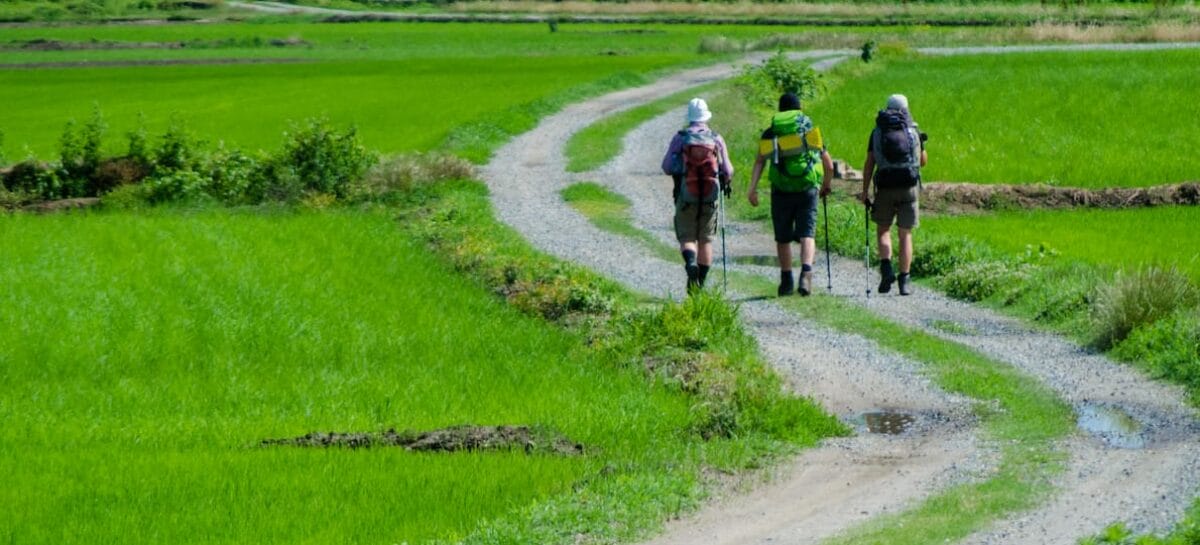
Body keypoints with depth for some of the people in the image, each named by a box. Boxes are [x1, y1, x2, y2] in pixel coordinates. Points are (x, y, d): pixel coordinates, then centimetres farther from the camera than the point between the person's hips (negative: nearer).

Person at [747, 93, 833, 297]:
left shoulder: (770, 133, 10)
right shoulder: (810, 129, 14)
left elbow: (760, 161, -4)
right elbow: (829, 165, 18)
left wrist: (752, 188, -10)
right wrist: (826, 185, 35)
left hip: (781, 190, 0)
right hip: (808, 188, 0)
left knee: (783, 237, 13)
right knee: (807, 234, -3)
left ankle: (787, 281, 19)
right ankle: (806, 272, -26)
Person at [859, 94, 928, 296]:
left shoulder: (877, 131, 7)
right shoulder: (914, 131, 7)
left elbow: (869, 163, 1)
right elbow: (923, 161, 17)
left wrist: (864, 191, 4)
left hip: (885, 187, 0)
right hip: (909, 187, 0)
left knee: (883, 230, 13)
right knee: (905, 234, 7)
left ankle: (886, 268, -9)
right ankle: (904, 279, 0)